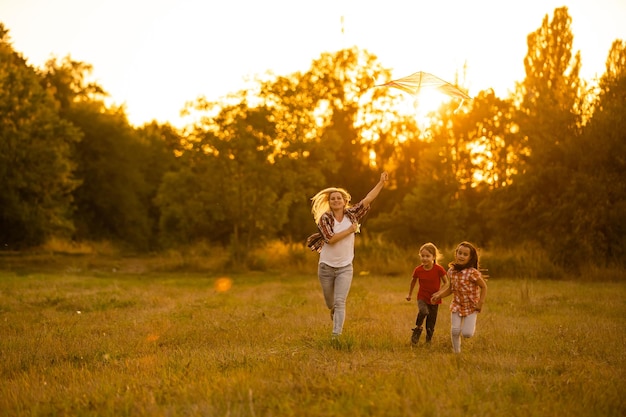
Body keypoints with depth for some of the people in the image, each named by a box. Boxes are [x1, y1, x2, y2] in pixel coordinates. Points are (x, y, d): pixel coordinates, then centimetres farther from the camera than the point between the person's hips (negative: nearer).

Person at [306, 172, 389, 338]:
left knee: (340, 302, -12)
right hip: (326, 267, 0)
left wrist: (381, 183, -8)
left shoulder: (351, 214, 1)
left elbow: (367, 200, -2)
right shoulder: (324, 218, -8)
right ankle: (334, 312, 52)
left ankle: (336, 335, -16)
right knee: (330, 302, 18)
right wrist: (350, 230, -15)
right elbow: (330, 239, -21)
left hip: (345, 267, 0)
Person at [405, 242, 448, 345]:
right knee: (423, 311, -31)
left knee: (430, 326, 6)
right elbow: (413, 281, 12)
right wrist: (409, 294, 22)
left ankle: (428, 342, 25)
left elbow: (446, 283, -6)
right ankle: (418, 328, -8)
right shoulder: (418, 270, -8)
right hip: (422, 297, 0)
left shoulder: (439, 269, -15)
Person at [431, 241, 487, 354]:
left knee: (467, 334, -10)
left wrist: (480, 303, -15)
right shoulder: (451, 271, -5)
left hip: (471, 306, -4)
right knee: (455, 331, -7)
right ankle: (457, 352, 15)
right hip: (457, 305, 4)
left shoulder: (473, 273, -22)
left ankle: (471, 325, 25)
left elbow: (484, 287, -12)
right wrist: (439, 295, -5)